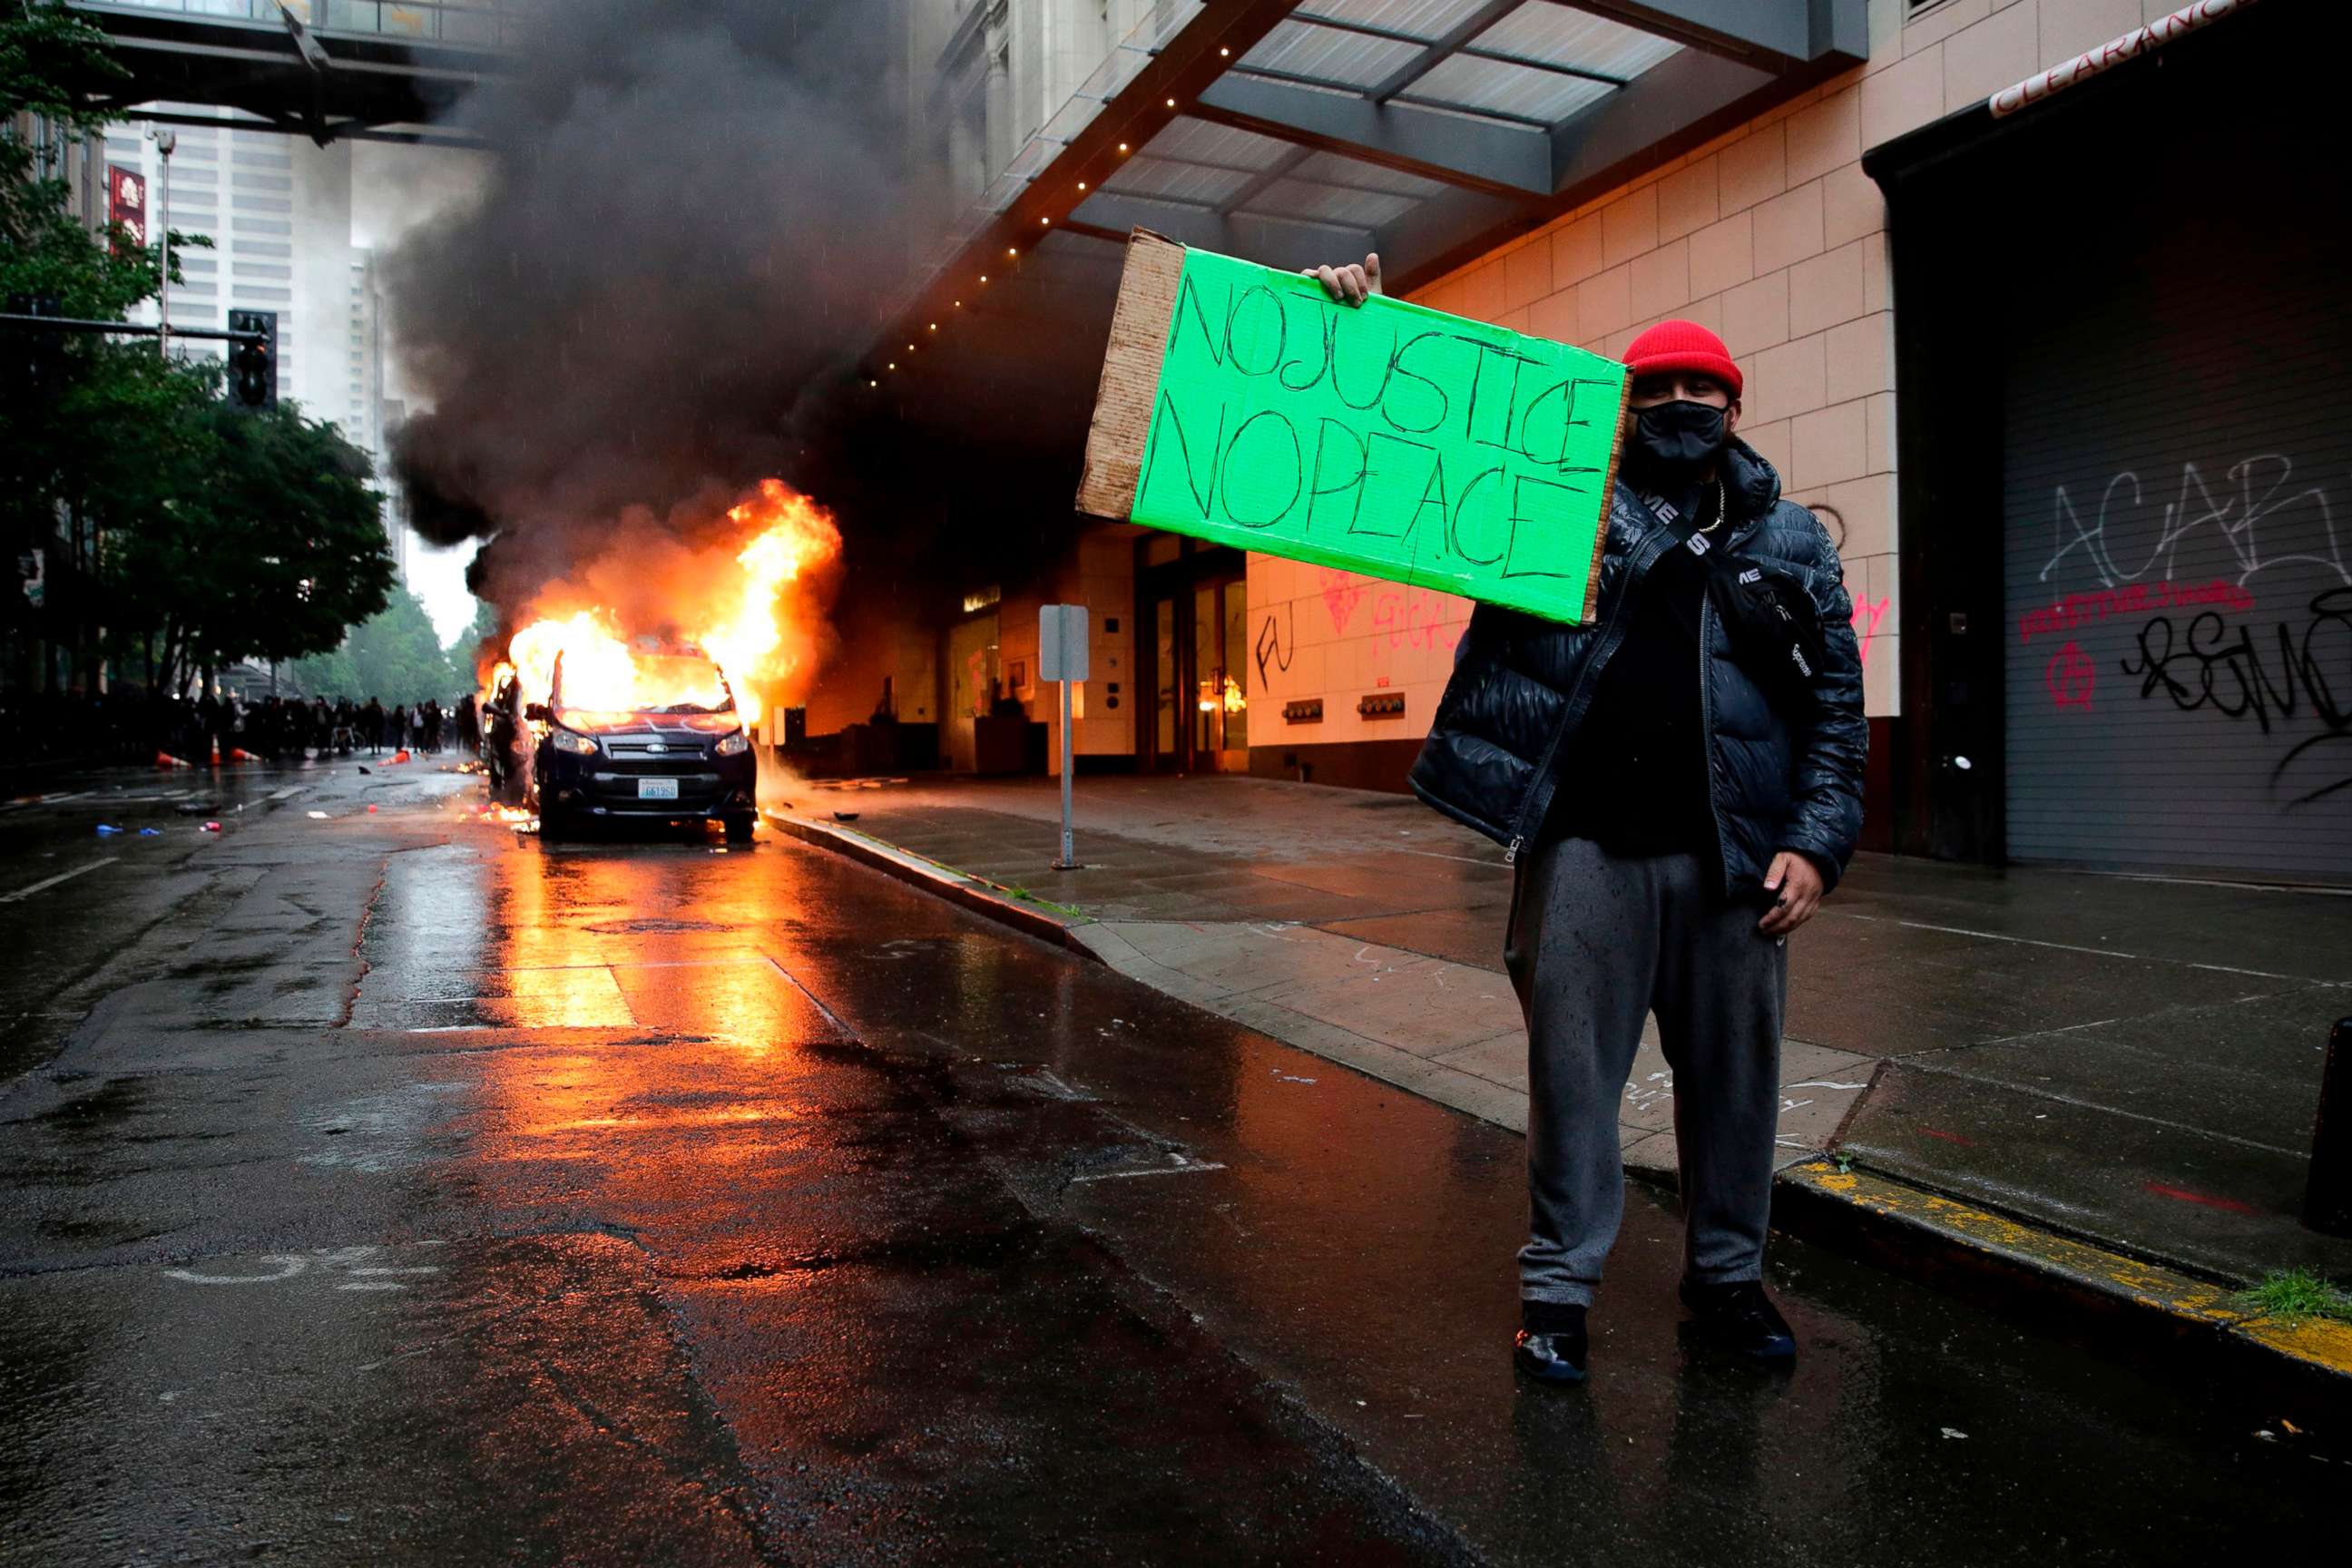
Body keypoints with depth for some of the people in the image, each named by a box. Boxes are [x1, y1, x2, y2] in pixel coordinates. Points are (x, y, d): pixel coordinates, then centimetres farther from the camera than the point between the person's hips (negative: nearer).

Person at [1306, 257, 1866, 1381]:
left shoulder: (1790, 542, 12)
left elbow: (1836, 706, 10)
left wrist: (1817, 843, 0)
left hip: (1730, 855, 2)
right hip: (1583, 845, -2)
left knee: (1732, 1075, 12)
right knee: (1572, 1071, 5)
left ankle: (1726, 1275, 31)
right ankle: (1558, 1287, 20)